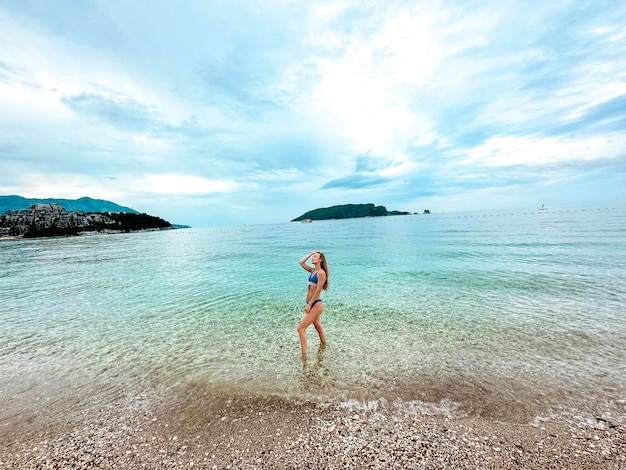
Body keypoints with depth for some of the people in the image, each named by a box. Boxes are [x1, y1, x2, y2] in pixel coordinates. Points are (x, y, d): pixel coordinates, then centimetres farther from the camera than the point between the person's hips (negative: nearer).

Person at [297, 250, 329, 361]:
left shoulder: (321, 272, -15)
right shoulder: (313, 270, 9)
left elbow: (318, 290, -18)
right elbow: (301, 262, 11)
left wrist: (309, 305, -18)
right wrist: (311, 253, 7)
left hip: (316, 305, -9)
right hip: (313, 305, 9)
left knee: (301, 328, -9)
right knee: (318, 327, 24)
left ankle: (304, 355, -3)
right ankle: (323, 344, 42)